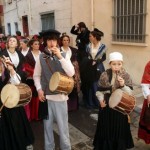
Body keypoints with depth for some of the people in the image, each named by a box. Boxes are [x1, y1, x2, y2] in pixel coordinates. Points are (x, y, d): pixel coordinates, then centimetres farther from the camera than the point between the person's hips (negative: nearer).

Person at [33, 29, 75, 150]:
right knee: (47, 125, 16)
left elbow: (71, 73, -15)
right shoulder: (41, 57, 2)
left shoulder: (63, 55, -1)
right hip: (46, 96, 2)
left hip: (60, 96, -1)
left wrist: (60, 56, -21)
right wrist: (39, 89, -6)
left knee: (63, 126, 8)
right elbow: (36, 75, 8)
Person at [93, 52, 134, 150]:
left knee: (119, 129, 12)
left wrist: (123, 85, -26)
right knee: (106, 128, 13)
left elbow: (130, 92, -9)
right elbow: (100, 90, 2)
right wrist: (101, 100, -14)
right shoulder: (105, 75, -7)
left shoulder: (126, 76, -8)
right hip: (107, 107, 1)